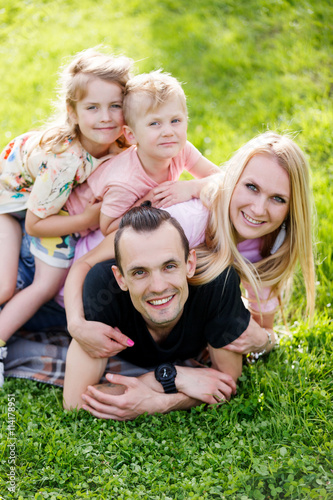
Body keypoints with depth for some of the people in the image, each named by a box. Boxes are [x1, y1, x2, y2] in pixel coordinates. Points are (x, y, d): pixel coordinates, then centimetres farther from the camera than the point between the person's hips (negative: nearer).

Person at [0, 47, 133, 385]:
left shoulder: (121, 143, -22)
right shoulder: (64, 160, -40)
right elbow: (34, 224, -28)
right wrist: (88, 218, -30)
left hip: (56, 200, 6)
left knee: (49, 284, -2)